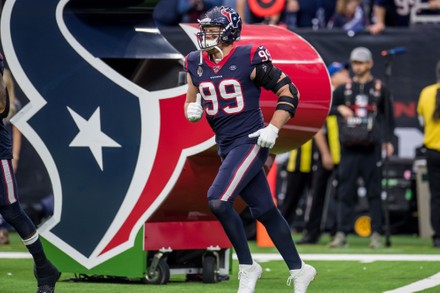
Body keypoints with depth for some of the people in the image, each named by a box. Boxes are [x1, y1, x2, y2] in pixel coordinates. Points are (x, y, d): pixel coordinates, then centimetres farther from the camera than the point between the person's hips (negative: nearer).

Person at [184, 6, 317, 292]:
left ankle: (247, 267, -4)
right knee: (264, 210, 10)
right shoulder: (196, 64, 6)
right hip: (226, 147, 6)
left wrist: (273, 129, -15)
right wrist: (192, 110, -5)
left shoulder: (250, 59, -12)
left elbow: (289, 92, -8)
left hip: (251, 142, -6)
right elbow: (191, 103, 18)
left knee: (218, 200, -19)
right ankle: (298, 269, 22)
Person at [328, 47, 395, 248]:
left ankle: (376, 234, 3)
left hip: (371, 149, -1)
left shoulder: (380, 89, 8)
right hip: (349, 149, 1)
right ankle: (341, 234, 0)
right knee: (345, 192, 0)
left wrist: (388, 141, -3)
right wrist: (339, 109, -8)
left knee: (374, 192, 0)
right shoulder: (344, 89, 11)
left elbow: (388, 117, 8)